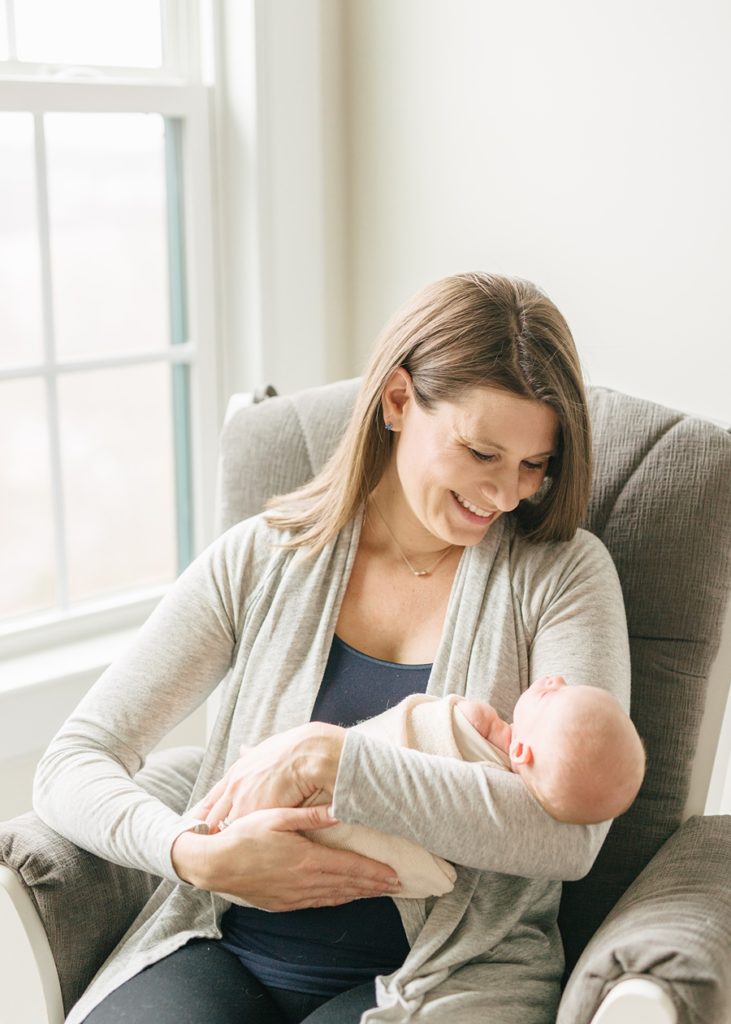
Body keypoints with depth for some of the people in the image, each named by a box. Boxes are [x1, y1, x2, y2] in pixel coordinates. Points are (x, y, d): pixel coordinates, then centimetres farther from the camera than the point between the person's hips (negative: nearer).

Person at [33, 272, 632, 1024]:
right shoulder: (261, 560, 5)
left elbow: (571, 833, -13)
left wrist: (330, 758, -20)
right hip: (228, 953, 2)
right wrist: (196, 855, -17)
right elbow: (71, 768, 3)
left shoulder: (562, 573, 1)